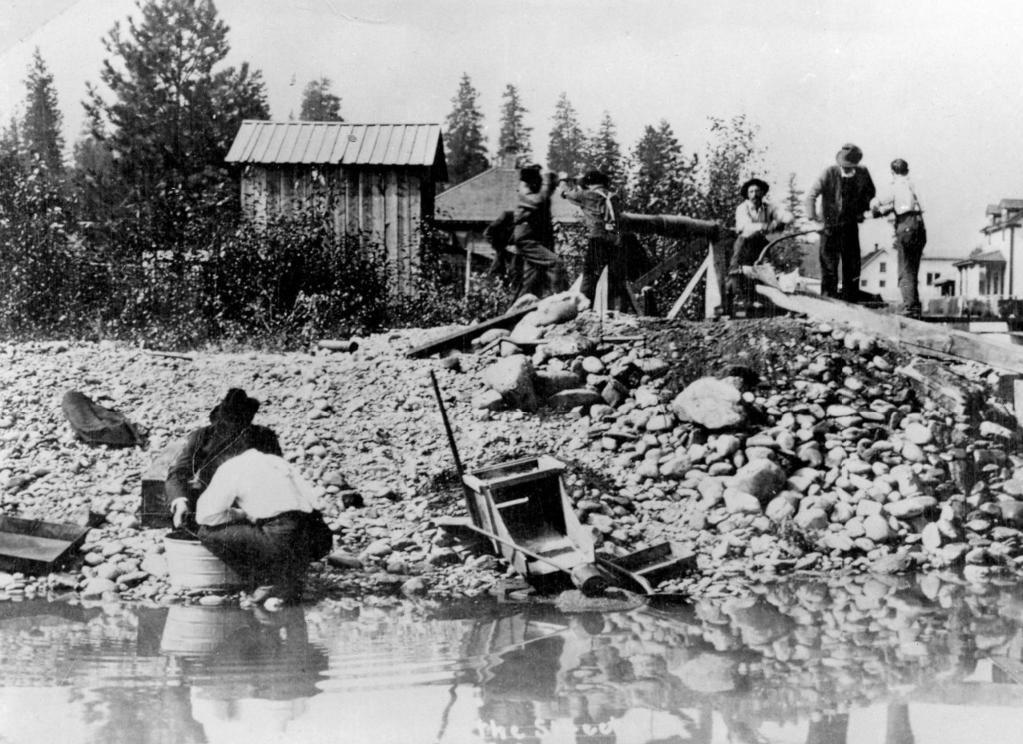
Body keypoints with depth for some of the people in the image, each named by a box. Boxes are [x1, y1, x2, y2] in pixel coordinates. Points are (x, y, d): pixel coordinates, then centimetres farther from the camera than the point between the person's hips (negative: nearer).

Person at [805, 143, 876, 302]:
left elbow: (870, 193, 17)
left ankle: (850, 302, 13)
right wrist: (812, 217, -23)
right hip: (829, 226, -3)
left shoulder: (862, 174, -3)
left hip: (850, 225, 3)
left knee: (852, 265, 5)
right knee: (829, 266, -5)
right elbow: (811, 195, -14)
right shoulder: (829, 173, -13)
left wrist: (862, 211, 5)